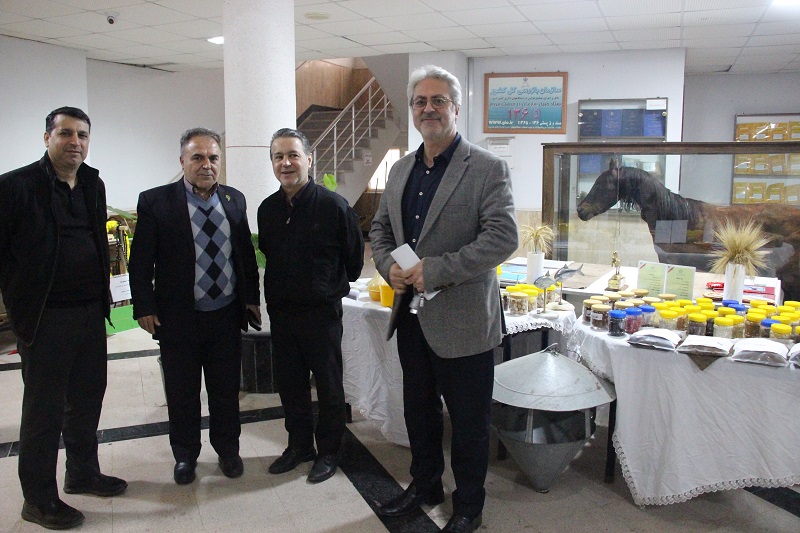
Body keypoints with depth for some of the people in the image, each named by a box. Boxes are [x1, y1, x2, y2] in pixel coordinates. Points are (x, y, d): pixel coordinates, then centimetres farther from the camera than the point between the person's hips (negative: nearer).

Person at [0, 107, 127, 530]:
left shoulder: (94, 185, 9)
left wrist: (101, 293, 13)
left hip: (90, 313, 6)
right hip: (45, 318, -6)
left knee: (87, 399, 17)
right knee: (44, 410, 5)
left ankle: (83, 474, 36)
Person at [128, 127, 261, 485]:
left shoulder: (235, 200, 4)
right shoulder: (155, 202, -7)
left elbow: (246, 254, 10)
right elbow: (140, 261, -5)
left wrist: (251, 298, 8)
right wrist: (144, 308, -9)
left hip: (227, 316, 3)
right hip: (178, 319, -2)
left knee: (227, 391, 15)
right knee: (182, 394, 13)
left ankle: (227, 449, 34)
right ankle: (185, 455, 33)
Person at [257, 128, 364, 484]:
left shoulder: (333, 205, -13)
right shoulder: (267, 209, 3)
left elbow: (354, 258, -2)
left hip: (322, 311, -5)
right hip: (281, 311, 5)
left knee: (329, 386, 9)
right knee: (289, 383, 16)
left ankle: (328, 451, 26)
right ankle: (299, 445, 34)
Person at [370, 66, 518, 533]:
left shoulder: (488, 169, -11)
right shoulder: (402, 170, 10)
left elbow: (504, 238, -20)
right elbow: (380, 227, 17)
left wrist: (434, 271, -23)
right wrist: (389, 266, -4)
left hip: (462, 319, -6)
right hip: (412, 314, 7)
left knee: (469, 420, 9)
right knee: (419, 411, 21)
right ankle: (425, 486, 43)